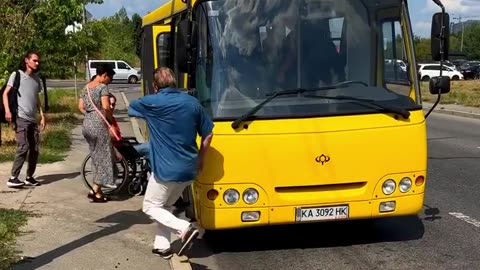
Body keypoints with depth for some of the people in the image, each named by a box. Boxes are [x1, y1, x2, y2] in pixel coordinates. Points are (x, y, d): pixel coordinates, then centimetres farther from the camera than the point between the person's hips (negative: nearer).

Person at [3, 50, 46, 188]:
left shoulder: (36, 79, 16)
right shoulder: (16, 75, -1)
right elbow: (5, 93, -5)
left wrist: (42, 115, 14)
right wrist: (7, 110, -19)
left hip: (33, 119, 7)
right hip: (20, 118, -7)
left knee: (35, 149, 6)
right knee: (23, 148, -15)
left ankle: (29, 177, 17)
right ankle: (13, 178, -11)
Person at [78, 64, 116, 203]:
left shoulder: (86, 87, 15)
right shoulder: (102, 87, -10)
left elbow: (81, 107, 14)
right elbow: (106, 108, -19)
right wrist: (112, 121, -6)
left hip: (86, 125, 8)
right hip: (99, 125, -8)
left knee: (96, 157, 16)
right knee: (103, 158, 1)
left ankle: (98, 191, 18)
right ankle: (95, 190, -2)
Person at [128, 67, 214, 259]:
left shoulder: (151, 102, -9)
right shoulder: (192, 102, 3)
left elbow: (130, 108, 14)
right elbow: (208, 134, 7)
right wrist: (200, 159, 19)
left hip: (165, 169, -6)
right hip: (189, 169, 6)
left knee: (151, 207, 11)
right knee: (165, 206, 23)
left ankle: (184, 228, -9)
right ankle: (162, 246, 21)